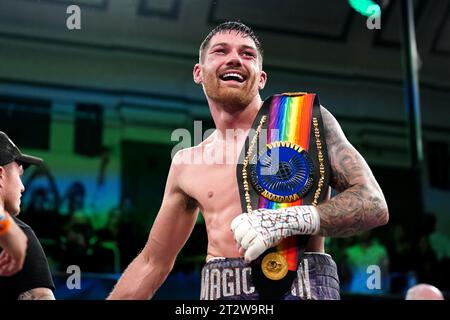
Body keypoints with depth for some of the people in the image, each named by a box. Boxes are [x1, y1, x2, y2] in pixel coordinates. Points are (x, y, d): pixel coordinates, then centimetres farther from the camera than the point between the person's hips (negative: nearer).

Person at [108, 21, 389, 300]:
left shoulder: (307, 118, 5)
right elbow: (152, 263, 22)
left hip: (300, 289, -3)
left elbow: (375, 205, -2)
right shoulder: (186, 165, 14)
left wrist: (294, 220, -17)